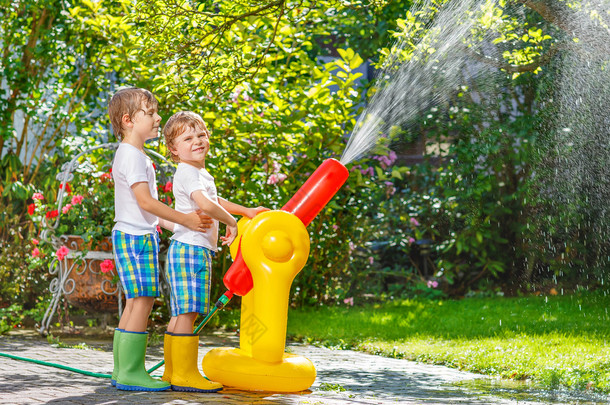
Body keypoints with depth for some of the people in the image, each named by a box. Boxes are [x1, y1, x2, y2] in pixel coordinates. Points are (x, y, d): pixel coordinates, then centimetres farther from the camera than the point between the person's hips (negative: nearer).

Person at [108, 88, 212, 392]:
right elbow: (145, 200, -20)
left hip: (138, 235, 11)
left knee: (136, 303, 10)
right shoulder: (131, 155, -13)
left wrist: (167, 223, 18)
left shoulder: (136, 155, 20)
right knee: (142, 300, -12)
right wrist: (184, 219, -16)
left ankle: (122, 370, 13)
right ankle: (131, 371, -12)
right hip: (135, 236, -11)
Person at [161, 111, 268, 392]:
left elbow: (215, 201, 41)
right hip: (191, 248, -10)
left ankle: (172, 371, 15)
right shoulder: (187, 172, -11)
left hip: (195, 250, 10)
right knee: (187, 312, -12)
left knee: (182, 314, 11)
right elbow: (206, 205, -26)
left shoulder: (201, 174, 22)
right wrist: (232, 222, -11)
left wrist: (247, 211, 40)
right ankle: (184, 374, -13)